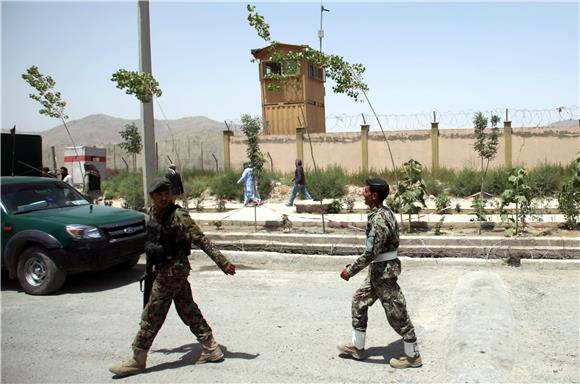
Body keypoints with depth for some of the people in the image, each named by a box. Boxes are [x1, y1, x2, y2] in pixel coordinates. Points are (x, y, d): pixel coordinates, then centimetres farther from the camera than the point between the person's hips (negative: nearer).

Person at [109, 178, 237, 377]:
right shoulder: (153, 213, 6)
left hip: (173, 270, -9)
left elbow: (201, 240, -22)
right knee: (188, 311, 13)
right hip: (164, 269, 9)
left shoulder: (179, 216, -19)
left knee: (151, 316, 1)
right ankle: (211, 349, 22)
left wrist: (222, 262, -25)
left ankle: (137, 360, 14)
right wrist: (155, 264, 22)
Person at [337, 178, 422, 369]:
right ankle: (357, 347, 28)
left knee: (396, 312, 2)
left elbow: (370, 253, -26)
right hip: (380, 268, 10)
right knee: (359, 301, 17)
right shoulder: (385, 212, 5)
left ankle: (412, 356, 17)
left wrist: (350, 270, -16)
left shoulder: (378, 220, -25)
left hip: (384, 270, -10)